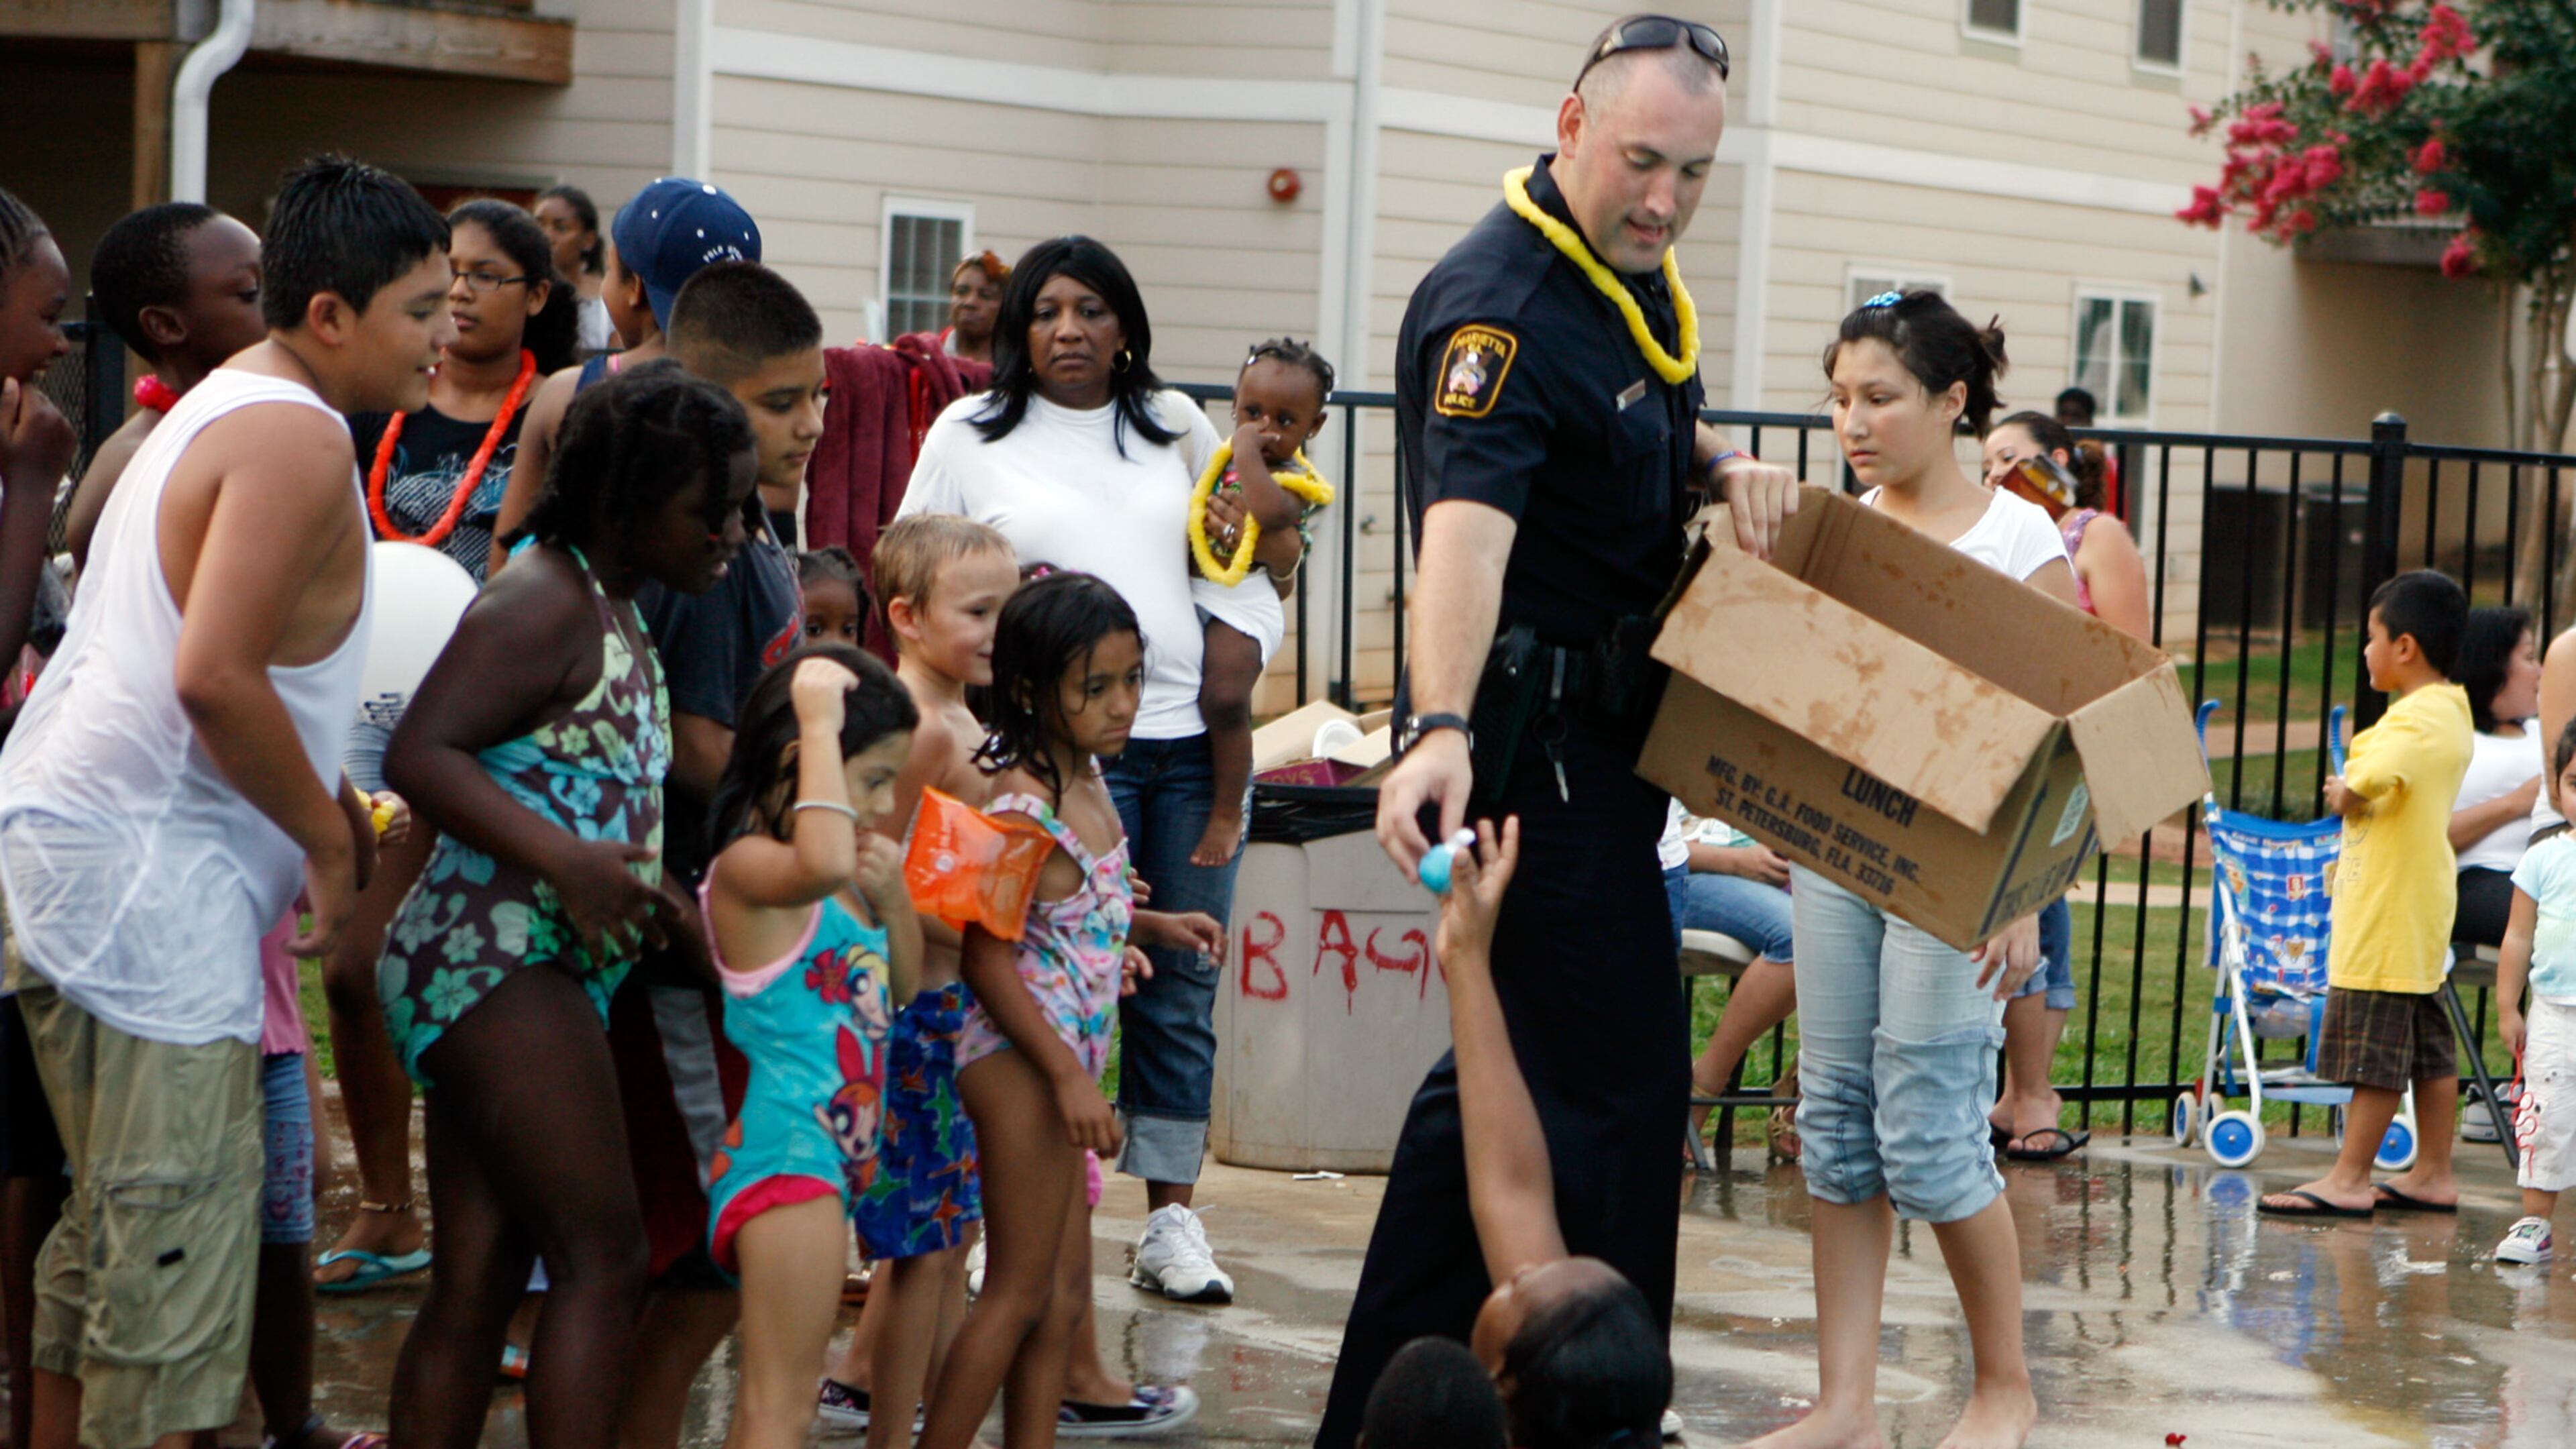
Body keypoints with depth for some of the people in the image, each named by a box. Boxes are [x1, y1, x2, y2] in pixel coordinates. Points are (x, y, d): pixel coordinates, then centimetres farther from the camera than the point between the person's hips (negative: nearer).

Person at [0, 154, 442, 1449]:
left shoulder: (222, 410, 19)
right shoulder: (300, 439, -13)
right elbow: (215, 676, -23)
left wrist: (337, 811, 19)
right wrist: (331, 842, -12)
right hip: (147, 872, -10)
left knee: (109, 1227, 18)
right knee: (174, 1249, -8)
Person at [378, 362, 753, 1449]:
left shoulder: (617, 612, 18)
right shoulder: (544, 604, -13)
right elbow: (419, 754, -23)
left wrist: (648, 900, 14)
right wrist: (564, 861, -30)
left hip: (545, 967, 10)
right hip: (494, 957, -10)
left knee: (478, 1280, 8)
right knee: (603, 1258, -12)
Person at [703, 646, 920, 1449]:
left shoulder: (844, 883, 15)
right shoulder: (748, 866, -14)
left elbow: (903, 987, 25)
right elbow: (822, 864, -39)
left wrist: (892, 897, 6)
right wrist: (821, 724, -27)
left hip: (836, 1154, 10)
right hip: (784, 1149, -10)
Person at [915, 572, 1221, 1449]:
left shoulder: (1087, 779, 7)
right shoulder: (1019, 806, -20)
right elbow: (986, 956, -21)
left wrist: (1151, 926, 9)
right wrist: (1068, 1076, -22)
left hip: (1067, 1056, 9)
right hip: (1020, 1054, -9)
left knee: (1064, 1292, 13)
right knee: (1021, 1291, -3)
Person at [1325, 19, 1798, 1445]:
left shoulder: (1635, 273, 9)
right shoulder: (1500, 301, -22)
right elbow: (1466, 524, -36)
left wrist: (1724, 466, 3)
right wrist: (1437, 727, -50)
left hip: (1594, 734, 10)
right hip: (1532, 728, -10)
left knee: (1511, 1066, 15)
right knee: (1621, 1080, -7)